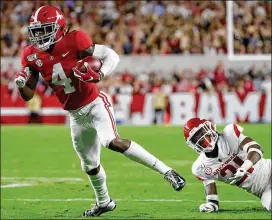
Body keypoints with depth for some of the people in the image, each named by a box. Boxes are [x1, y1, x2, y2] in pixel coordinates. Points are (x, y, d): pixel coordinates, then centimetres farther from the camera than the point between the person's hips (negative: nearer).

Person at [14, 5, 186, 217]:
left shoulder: (73, 41, -18)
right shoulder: (32, 56, -3)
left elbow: (112, 56, -14)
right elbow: (28, 95, 2)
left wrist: (99, 75, -32)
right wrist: (21, 84, -20)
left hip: (95, 104, -6)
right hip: (76, 115, 6)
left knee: (113, 142, -30)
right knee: (89, 164, 18)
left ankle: (166, 171, -26)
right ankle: (104, 202, 42)